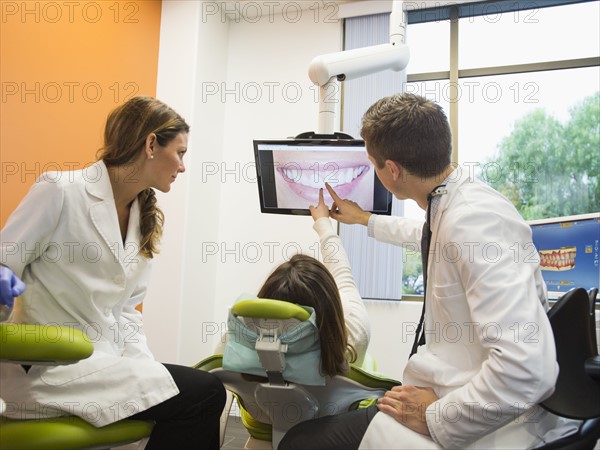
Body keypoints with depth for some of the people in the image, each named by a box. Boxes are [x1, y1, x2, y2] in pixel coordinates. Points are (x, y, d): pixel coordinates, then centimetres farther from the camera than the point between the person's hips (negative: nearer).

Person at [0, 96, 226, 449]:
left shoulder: (148, 219, 10)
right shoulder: (61, 191, -11)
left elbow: (125, 309, 10)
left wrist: (145, 366, -4)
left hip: (104, 362, 7)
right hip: (48, 368, -7)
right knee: (206, 393, -16)